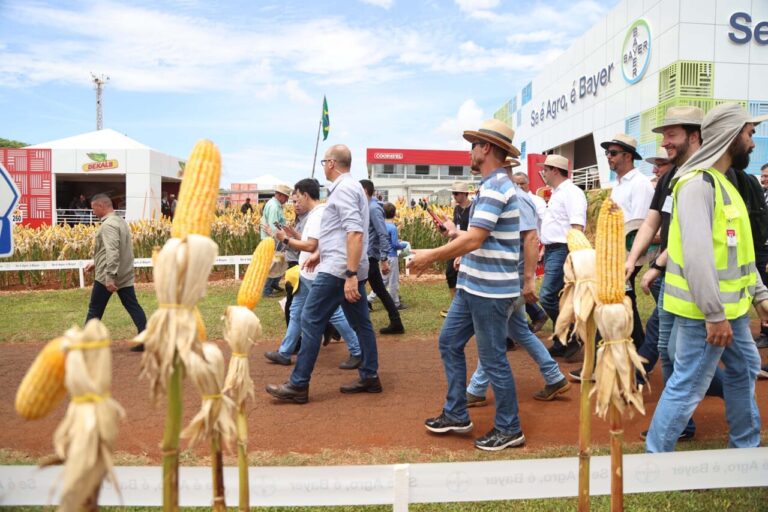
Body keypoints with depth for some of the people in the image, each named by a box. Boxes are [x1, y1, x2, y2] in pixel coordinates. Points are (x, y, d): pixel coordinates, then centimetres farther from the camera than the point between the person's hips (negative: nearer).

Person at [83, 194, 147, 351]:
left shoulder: (108, 224, -17)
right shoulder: (120, 220, 15)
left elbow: (112, 252, -27)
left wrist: (109, 277, -30)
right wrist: (95, 263, 27)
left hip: (107, 276, -9)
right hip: (124, 275, 9)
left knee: (95, 309, 6)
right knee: (133, 306, 4)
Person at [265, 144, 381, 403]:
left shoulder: (343, 189, -14)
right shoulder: (351, 186, 18)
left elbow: (355, 233, -25)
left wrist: (350, 275, -28)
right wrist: (319, 253, 28)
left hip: (338, 270, -10)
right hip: (350, 269, 10)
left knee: (311, 321, -5)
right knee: (360, 322, 12)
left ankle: (298, 385, 0)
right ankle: (370, 377, 19)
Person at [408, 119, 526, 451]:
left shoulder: (496, 186, -17)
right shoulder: (493, 184, 15)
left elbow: (474, 240, -23)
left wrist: (431, 256, -15)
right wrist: (455, 234, 21)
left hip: (490, 289, -10)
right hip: (473, 286, 10)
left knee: (493, 359, 1)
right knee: (449, 342, 15)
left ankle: (509, 429, 17)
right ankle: (456, 415, 26)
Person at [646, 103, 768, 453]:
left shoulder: (724, 183, 15)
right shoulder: (699, 183, -18)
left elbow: (739, 251, 19)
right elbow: (697, 254, -26)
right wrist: (714, 314, -25)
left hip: (730, 307, 11)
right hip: (707, 311, -10)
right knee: (688, 386, -3)